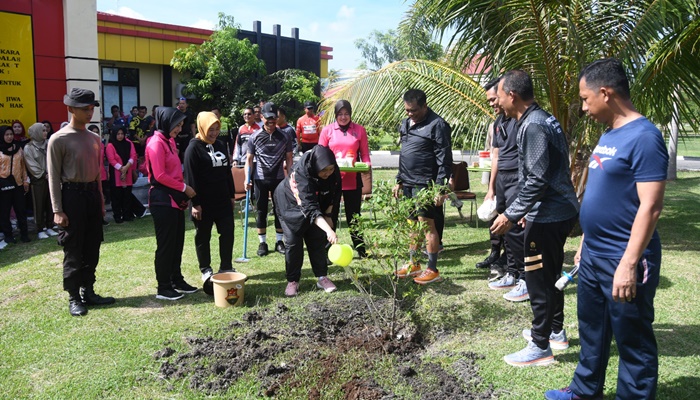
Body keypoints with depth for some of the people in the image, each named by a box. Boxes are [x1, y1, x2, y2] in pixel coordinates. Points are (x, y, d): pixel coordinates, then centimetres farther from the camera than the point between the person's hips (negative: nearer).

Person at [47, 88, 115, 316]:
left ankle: (88, 292, 25)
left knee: (92, 249, 12)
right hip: (72, 195, -6)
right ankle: (73, 298, 14)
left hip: (92, 194, 7)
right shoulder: (59, 139, -10)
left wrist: (101, 200, 15)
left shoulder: (94, 139, 10)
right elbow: (53, 177, -10)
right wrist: (58, 210, -14)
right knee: (73, 251, 2)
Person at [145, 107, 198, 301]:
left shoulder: (170, 141, 15)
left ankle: (177, 281, 25)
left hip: (175, 198, 9)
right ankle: (163, 288, 8)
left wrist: (183, 193, 7)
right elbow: (160, 175, -18)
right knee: (165, 244, -2)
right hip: (163, 200, -9)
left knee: (177, 242, 14)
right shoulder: (156, 143, -13)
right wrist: (184, 187, -11)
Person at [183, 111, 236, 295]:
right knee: (203, 237, 6)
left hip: (223, 200, 6)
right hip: (204, 202, -6)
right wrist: (195, 203, -16)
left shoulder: (221, 145, 11)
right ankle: (206, 272, 18)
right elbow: (190, 177, -13)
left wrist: (232, 195, 16)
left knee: (228, 233, 6)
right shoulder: (194, 147, -9)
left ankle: (226, 268, 19)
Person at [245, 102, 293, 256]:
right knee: (261, 211, 5)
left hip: (279, 179, 1)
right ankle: (262, 243, 15)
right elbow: (249, 159, 2)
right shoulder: (255, 137, 0)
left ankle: (279, 241, 18)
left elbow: (289, 159, 6)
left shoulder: (284, 137, 2)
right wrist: (247, 179, -8)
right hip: (260, 179, -1)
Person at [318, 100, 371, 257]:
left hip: (353, 180, 0)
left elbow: (365, 154, 7)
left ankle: (361, 250, 23)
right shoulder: (327, 130, 3)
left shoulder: (360, 130, 4)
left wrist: (366, 165, -11)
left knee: (353, 216, 11)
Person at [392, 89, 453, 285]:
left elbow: (444, 159, -14)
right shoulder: (405, 124, 14)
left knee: (427, 224, -4)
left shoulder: (437, 125, -11)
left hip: (425, 184, -8)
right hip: (408, 184, 8)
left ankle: (432, 270, 5)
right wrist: (399, 181, 19)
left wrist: (440, 187, -18)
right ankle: (413, 264, 25)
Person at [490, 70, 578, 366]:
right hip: (559, 211, 10)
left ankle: (540, 347, 10)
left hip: (548, 217, -10)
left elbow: (537, 180, -25)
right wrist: (527, 211, 24)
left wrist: (511, 215, -20)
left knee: (538, 280, -1)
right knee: (550, 275, 21)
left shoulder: (533, 126, -19)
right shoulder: (543, 120, 13)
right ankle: (555, 331, 35)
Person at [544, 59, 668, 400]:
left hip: (622, 261, -9)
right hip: (593, 256, 9)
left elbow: (650, 207, -23)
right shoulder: (608, 136, 10)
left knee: (632, 340, 7)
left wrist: (629, 263, -25)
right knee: (592, 330, 22)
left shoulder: (643, 137, -18)